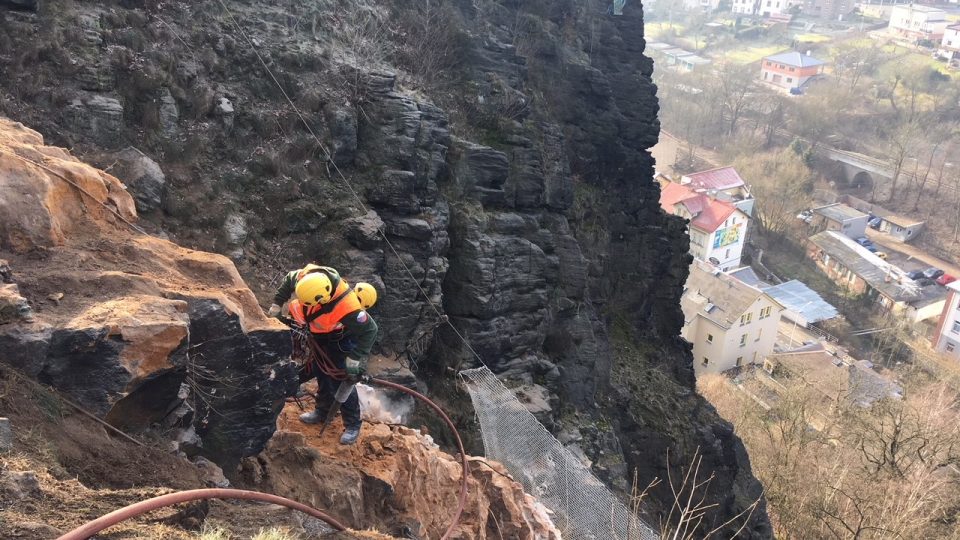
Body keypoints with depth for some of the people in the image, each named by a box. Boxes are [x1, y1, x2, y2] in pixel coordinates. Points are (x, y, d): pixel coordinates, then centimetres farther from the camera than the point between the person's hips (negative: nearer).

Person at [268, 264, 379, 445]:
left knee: (340, 380, -5)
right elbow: (289, 279, -6)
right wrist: (277, 305, -5)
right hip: (319, 334, 6)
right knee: (322, 373, 20)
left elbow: (370, 330, -34)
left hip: (340, 340, -6)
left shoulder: (347, 307, -46)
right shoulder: (307, 276, -31)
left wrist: (356, 357, -34)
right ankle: (323, 411, 41)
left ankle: (352, 425, 12)